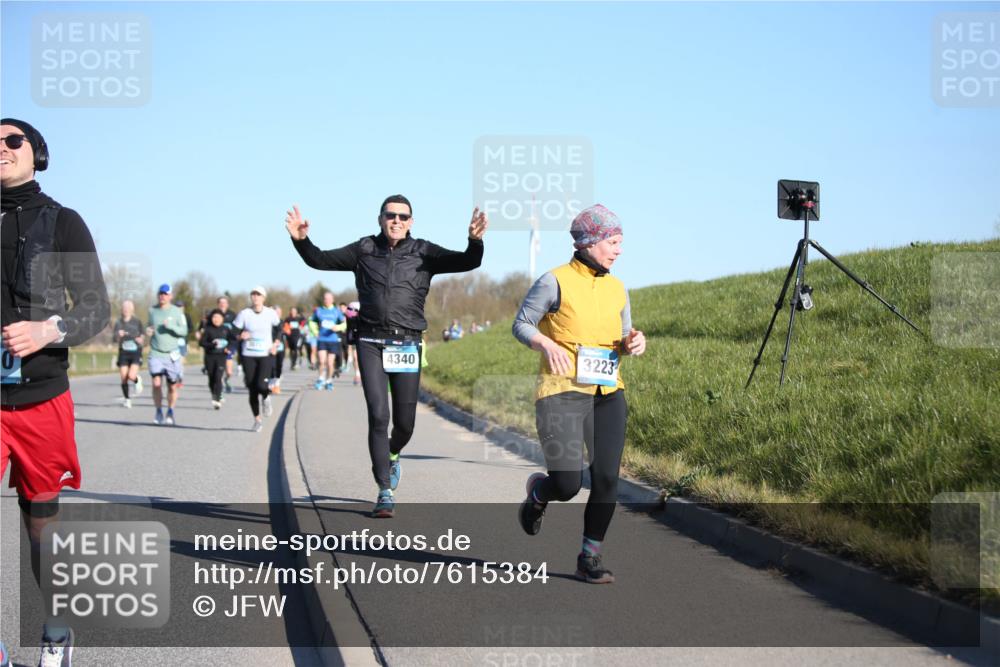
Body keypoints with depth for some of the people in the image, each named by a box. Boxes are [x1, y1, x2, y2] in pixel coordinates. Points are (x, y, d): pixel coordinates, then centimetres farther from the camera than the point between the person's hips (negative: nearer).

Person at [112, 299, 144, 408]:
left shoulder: (137, 322, 0)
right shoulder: (119, 323, 4)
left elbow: (142, 340, 5)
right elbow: (113, 340, 5)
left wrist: (138, 339, -16)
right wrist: (118, 335, -15)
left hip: (136, 352, -2)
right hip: (123, 353, 2)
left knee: (131, 376, -18)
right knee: (124, 378, -3)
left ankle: (138, 380, 19)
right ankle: (126, 399, 15)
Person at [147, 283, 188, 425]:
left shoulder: (177, 311, 0)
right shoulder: (152, 310, 8)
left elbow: (184, 331, -5)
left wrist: (170, 326, -22)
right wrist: (148, 330, 1)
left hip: (172, 354, -1)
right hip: (156, 353, 1)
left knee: (172, 386, 4)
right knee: (156, 383, -14)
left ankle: (170, 412, 24)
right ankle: (158, 411, 3)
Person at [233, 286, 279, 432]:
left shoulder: (271, 314, -1)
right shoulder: (244, 314, -4)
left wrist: (275, 344, 2)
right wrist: (240, 336, -21)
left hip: (266, 355, -1)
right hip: (248, 356, 1)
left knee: (261, 385, -19)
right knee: (252, 390, 2)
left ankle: (266, 398, 19)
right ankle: (257, 420, 17)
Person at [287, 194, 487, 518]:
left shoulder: (424, 253, 3)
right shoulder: (364, 250, 7)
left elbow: (467, 262, -8)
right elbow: (320, 260, 11)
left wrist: (475, 241, -29)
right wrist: (301, 240, -8)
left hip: (407, 345, 1)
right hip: (371, 343, 0)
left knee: (405, 423, 6)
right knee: (378, 416, -11)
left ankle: (392, 456, 42)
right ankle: (385, 492, -5)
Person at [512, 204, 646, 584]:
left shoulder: (616, 289, 10)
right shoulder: (555, 282, -6)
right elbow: (521, 325, -1)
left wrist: (634, 343, -5)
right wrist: (547, 344, -20)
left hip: (608, 395, 5)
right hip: (562, 393, -5)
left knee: (607, 478, -8)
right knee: (567, 486, -12)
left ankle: (589, 558, 7)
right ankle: (538, 491, 25)